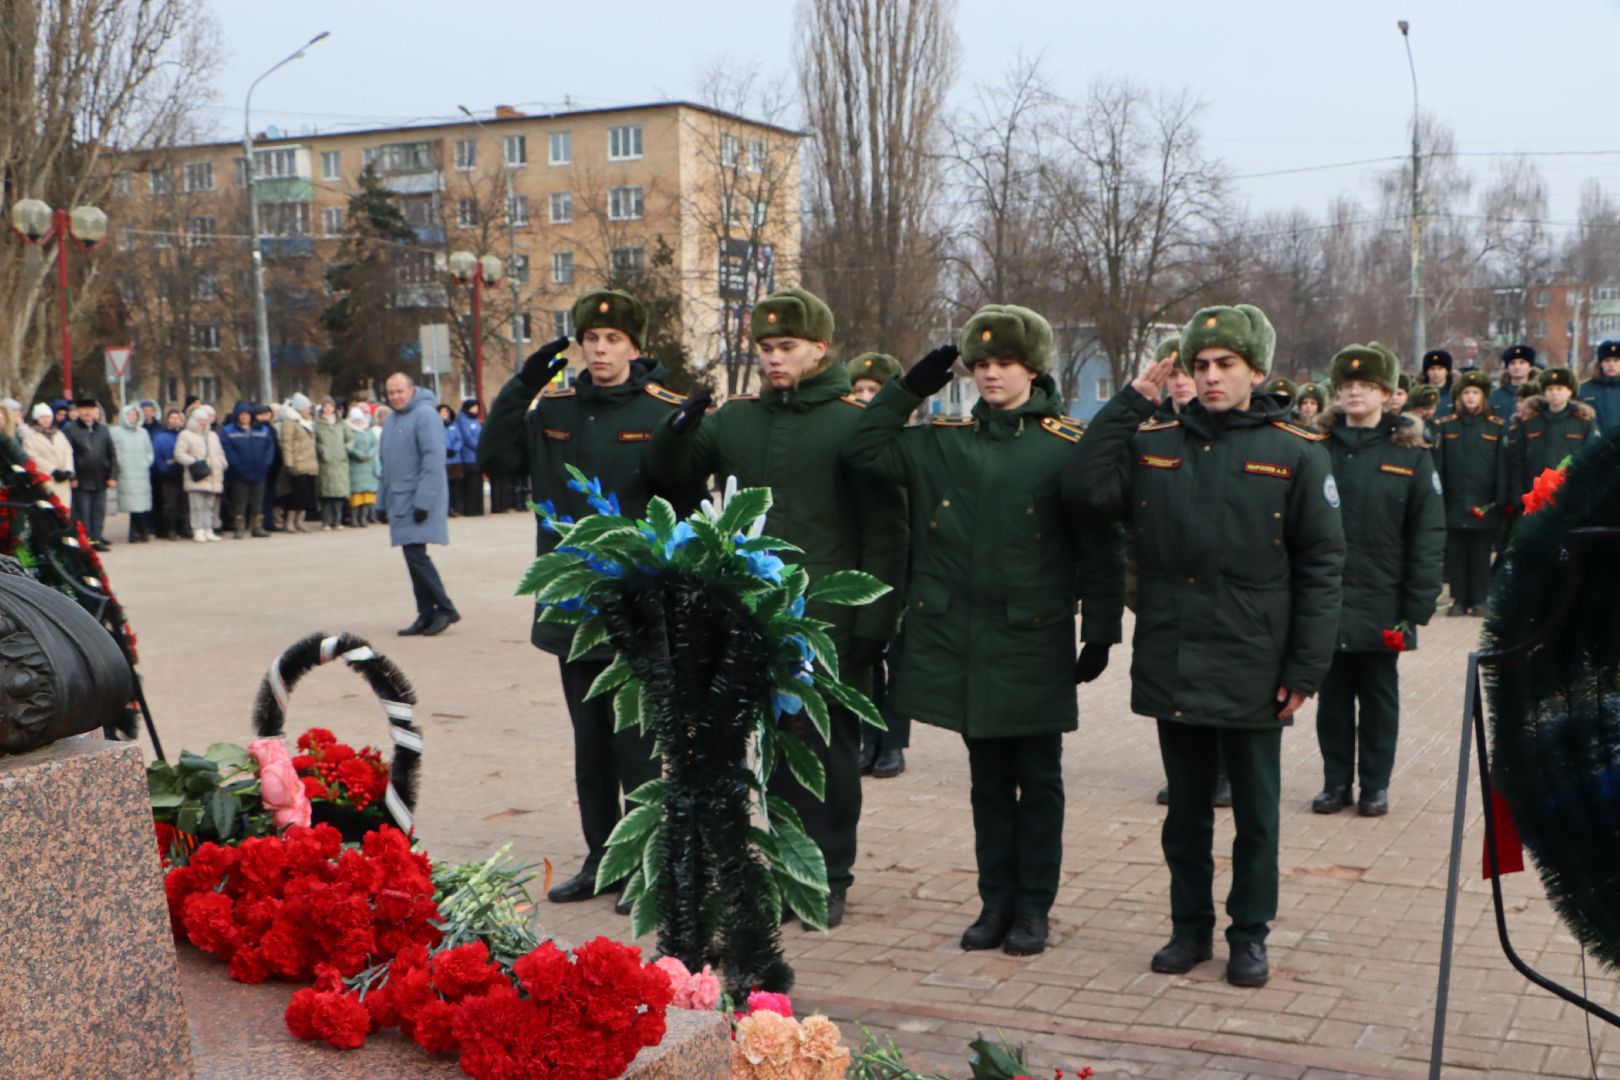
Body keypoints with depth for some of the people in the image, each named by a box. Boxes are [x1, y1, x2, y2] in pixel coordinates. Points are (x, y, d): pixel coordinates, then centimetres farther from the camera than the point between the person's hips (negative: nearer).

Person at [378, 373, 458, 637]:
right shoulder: (391, 421, 17)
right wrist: (382, 503, 18)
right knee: (414, 558, 8)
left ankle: (445, 609, -3)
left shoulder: (425, 415, -10)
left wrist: (423, 502, -22)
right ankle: (426, 615, 13)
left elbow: (433, 461, -17)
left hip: (420, 502, -8)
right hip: (400, 503, 8)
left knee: (416, 555, -13)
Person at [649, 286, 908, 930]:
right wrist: (679, 427, -7)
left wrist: (874, 622, -12)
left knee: (829, 750, 6)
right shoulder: (735, 417, 8)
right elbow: (669, 474, 14)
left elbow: (885, 531, -7)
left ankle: (829, 879, 19)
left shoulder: (856, 422, -6)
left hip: (828, 624, -4)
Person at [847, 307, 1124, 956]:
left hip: (1034, 645, -3)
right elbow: (866, 452, 6)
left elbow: (1101, 549, -3)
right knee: (988, 780, 13)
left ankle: (1033, 908, 17)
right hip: (960, 643, 4)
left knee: (1037, 781, 7)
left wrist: (1100, 633, -5)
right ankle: (996, 902, 23)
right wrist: (909, 387, 1)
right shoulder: (943, 441, 8)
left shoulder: (1070, 447, -4)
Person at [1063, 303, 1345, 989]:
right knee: (1186, 809, 14)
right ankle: (1190, 926, 28)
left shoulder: (1297, 453, -3)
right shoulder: (1153, 444, 5)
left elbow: (1321, 567, -3)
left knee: (1255, 813, 10)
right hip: (1173, 668, 2)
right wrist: (1130, 403, -8)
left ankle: (1250, 934, 24)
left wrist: (1305, 669, -8)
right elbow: (1083, 488, -10)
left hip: (1253, 673, -2)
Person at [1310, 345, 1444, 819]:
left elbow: (1428, 535, -3)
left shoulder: (1410, 454, -1)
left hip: (1381, 604, -1)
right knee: (1332, 695, 9)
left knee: (1378, 697, 10)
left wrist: (1417, 606, -9)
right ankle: (1336, 781, 21)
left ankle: (1375, 785, 21)